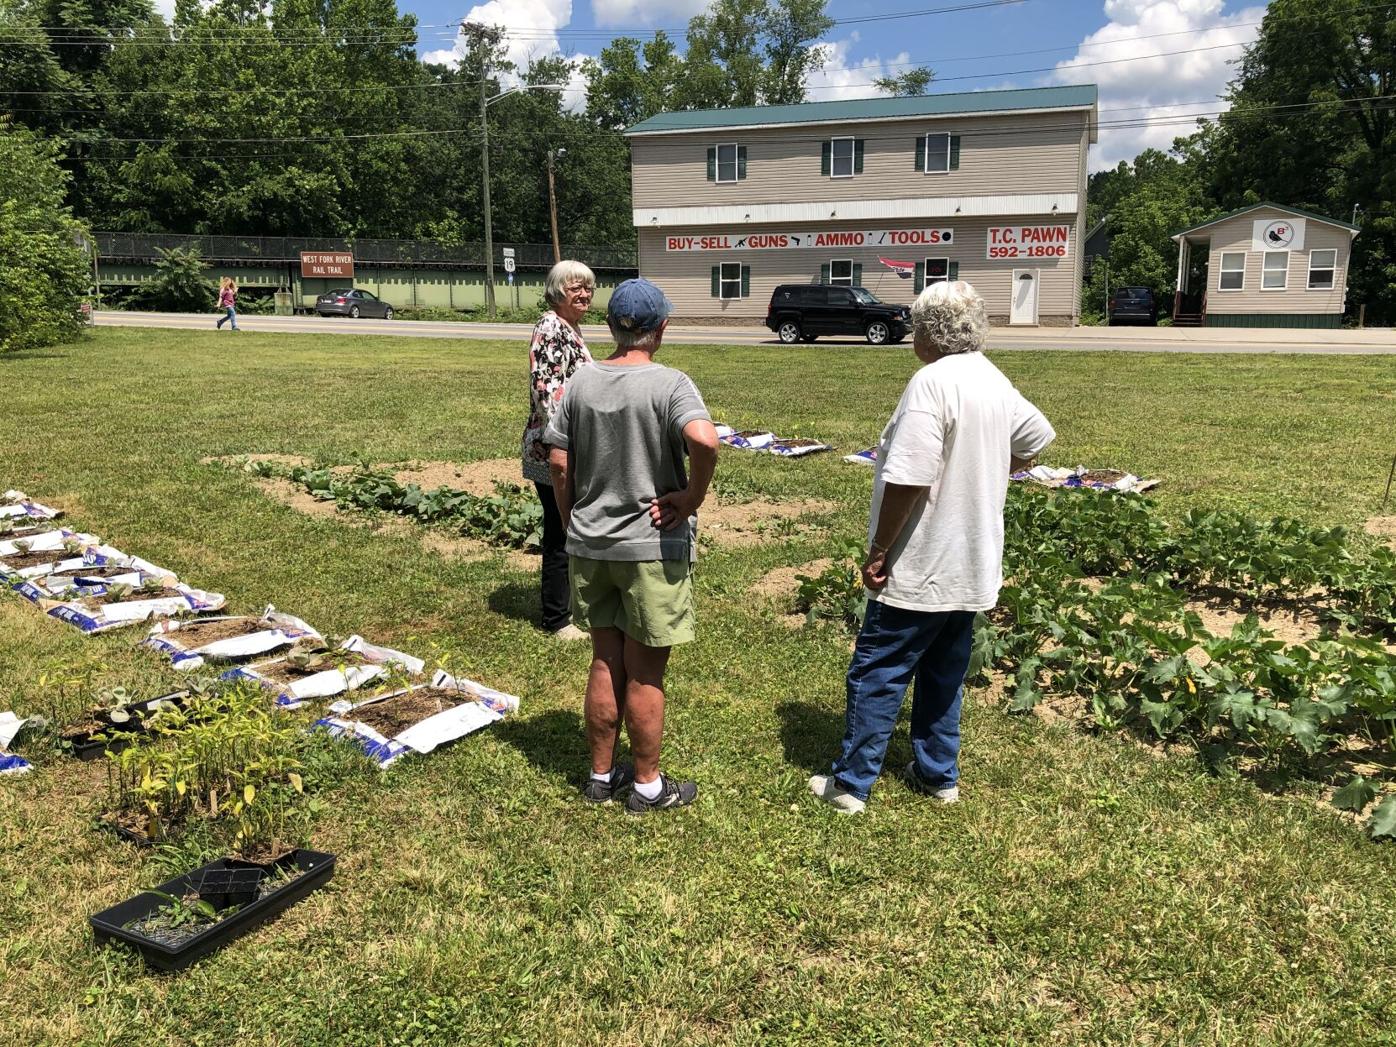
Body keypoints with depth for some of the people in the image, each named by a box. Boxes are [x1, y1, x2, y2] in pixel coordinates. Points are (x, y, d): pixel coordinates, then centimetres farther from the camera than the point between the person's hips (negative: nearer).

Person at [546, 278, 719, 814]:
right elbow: (704, 440, -33)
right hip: (652, 548, -5)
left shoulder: (580, 383, 2)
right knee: (645, 673, 8)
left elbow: (559, 466, 4)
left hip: (590, 546, 5)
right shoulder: (670, 383, -14)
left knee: (605, 664, 17)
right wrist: (693, 498, -17)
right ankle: (647, 785, 23)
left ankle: (601, 775, 30)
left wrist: (574, 526, 15)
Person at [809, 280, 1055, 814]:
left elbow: (908, 479, -26)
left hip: (920, 569, -8)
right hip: (971, 569, 8)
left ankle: (851, 783, 12)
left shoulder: (933, 381, -20)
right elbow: (1036, 439, 25)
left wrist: (879, 549, -17)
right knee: (944, 674, 19)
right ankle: (938, 774, 31)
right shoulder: (996, 382, 8)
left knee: (877, 673, 3)